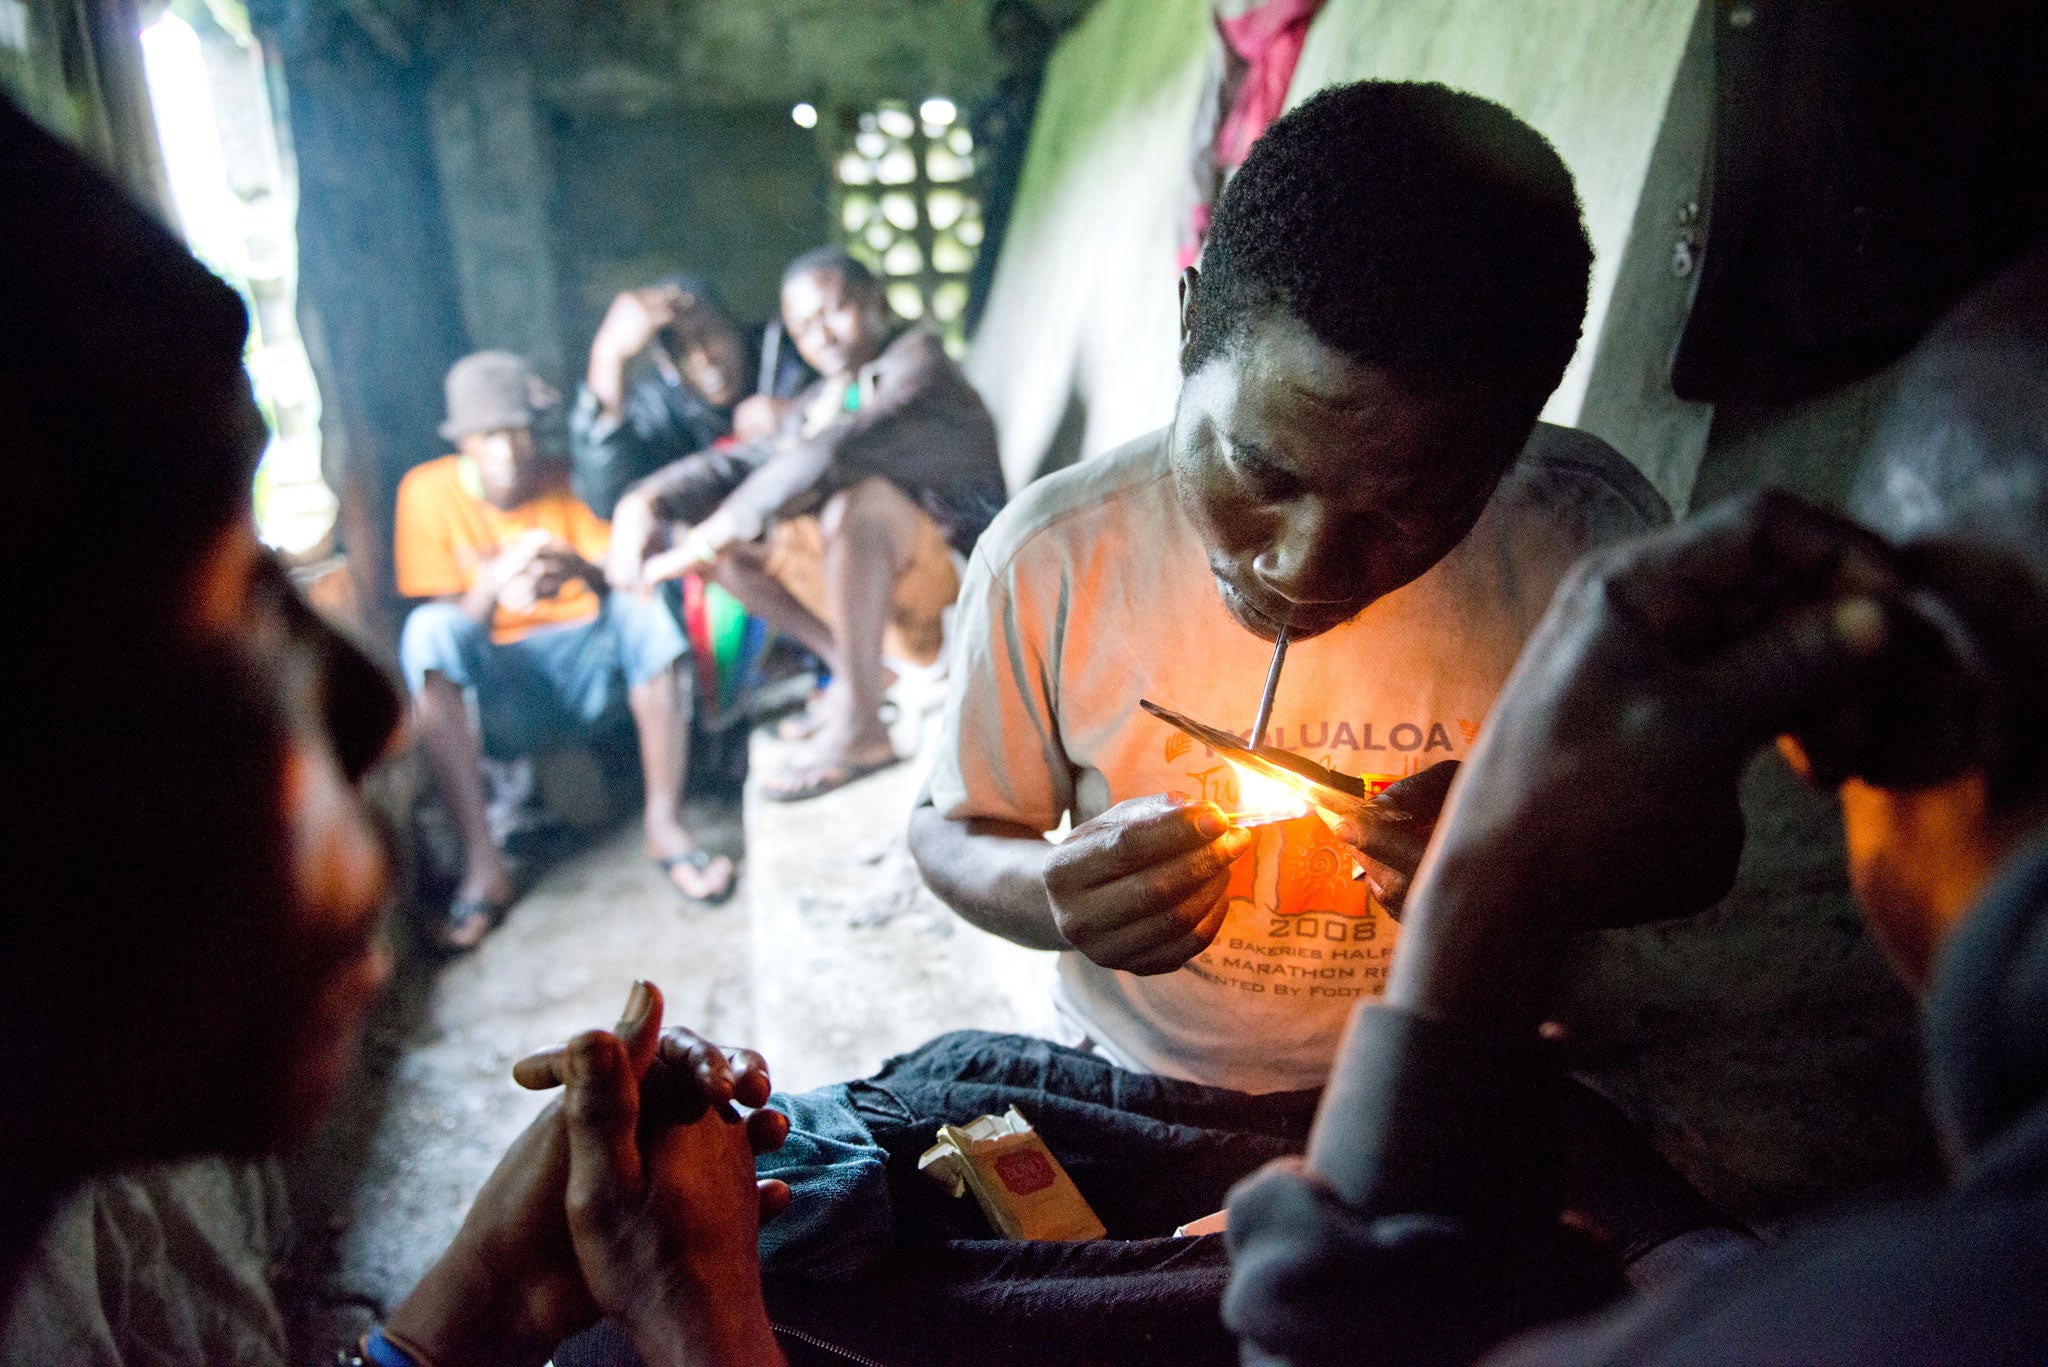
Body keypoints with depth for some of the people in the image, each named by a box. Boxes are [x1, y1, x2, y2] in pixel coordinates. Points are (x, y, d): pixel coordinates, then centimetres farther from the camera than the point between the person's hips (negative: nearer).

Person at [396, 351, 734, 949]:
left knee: (644, 607, -26)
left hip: (587, 665, 2)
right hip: (494, 693, -1)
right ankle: (482, 862, -33)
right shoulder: (428, 491, -4)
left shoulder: (563, 481, 2)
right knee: (426, 629, -31)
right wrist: (491, 588, -31)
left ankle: (664, 822, -24)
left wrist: (581, 570, -30)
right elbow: (452, 626, -8)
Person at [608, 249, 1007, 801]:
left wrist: (704, 542, -28)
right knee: (712, 524, 3)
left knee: (858, 495, -36)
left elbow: (834, 452, -25)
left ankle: (860, 728, -29)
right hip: (886, 604, 7)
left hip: (960, 596, -7)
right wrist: (646, 501, -17)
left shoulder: (918, 360, -9)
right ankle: (853, 667, 1)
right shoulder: (818, 406, 14)